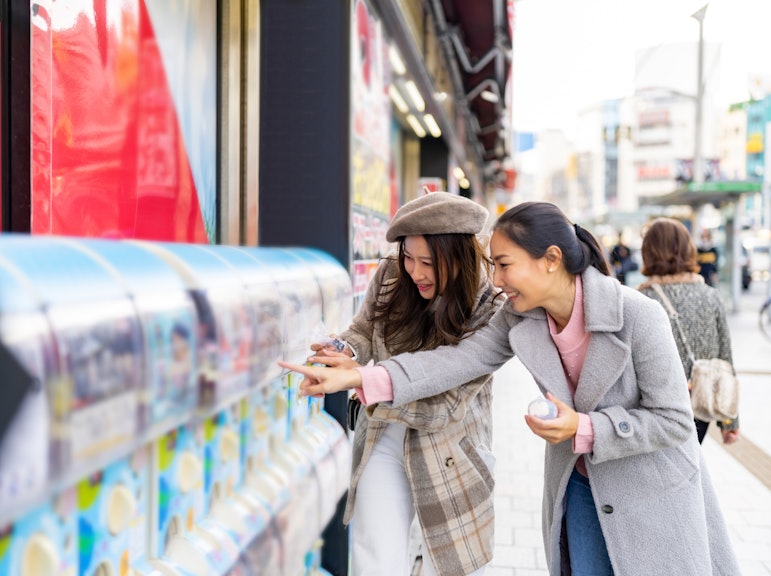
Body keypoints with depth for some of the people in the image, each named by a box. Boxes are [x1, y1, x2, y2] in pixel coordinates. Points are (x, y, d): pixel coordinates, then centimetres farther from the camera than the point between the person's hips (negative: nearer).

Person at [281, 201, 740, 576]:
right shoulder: (520, 318, -9)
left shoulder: (638, 316, -25)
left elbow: (673, 419, -20)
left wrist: (584, 429, -29)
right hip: (579, 485, 4)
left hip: (652, 490, -4)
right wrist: (357, 378, -27)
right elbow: (461, 359, -17)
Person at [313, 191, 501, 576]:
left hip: (449, 453, -2)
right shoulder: (390, 275, -9)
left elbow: (442, 407, -23)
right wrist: (344, 350, -18)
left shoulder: (487, 312, -20)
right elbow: (363, 331, 7)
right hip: (383, 440, 3)